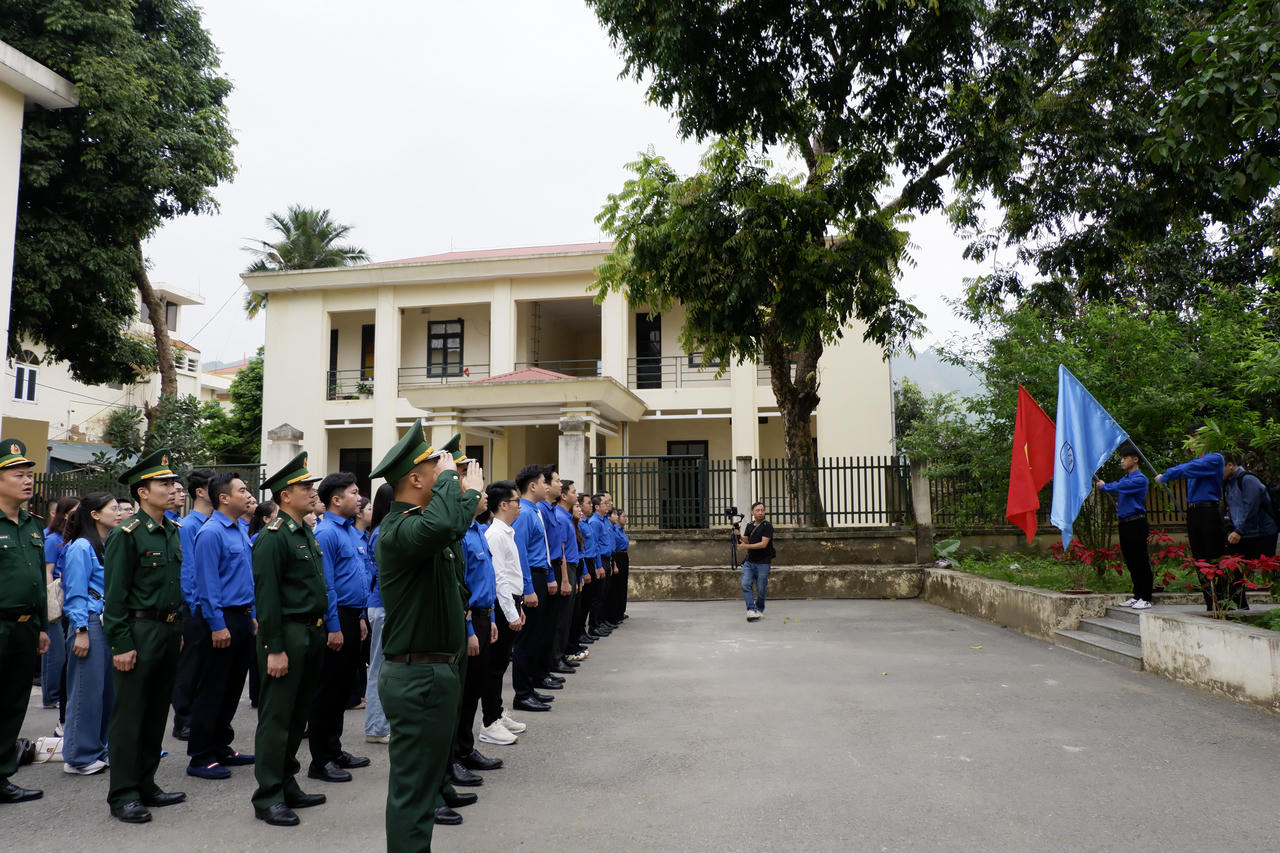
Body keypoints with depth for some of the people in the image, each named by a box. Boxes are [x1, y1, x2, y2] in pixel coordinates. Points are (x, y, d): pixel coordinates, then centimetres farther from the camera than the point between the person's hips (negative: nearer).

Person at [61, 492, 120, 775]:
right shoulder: (81, 547, -8)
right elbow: (76, 593, -10)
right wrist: (81, 631, -14)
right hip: (90, 624, -7)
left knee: (109, 688, 10)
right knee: (87, 690, -1)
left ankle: (99, 749, 21)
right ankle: (78, 757, 9)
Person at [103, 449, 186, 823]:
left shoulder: (172, 532, 11)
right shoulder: (128, 535, -12)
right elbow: (115, 594, -13)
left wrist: (179, 630, 14)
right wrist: (121, 644, -16)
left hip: (169, 631, 7)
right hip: (140, 632, -7)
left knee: (157, 712, 14)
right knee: (129, 714, 1)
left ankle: (145, 785, 25)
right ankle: (123, 795, 10)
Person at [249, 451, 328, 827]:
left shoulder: (306, 533, 14)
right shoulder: (273, 536, -14)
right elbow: (266, 595, -18)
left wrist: (320, 631, 16)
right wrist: (275, 648, -19)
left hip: (311, 633, 9)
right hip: (287, 633, -9)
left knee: (298, 714, 16)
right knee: (276, 716, -1)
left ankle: (287, 786, 27)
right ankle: (268, 798, 8)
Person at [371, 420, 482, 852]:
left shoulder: (415, 521, 10)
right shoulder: (398, 531, -21)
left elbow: (452, 526, 31)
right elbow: (441, 526, -43)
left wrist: (471, 491, 37)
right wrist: (448, 476, -28)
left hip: (429, 674, 11)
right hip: (421, 678, -11)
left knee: (419, 783, 21)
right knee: (414, 789, -1)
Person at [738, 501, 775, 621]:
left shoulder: (767, 526, -8)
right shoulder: (749, 525, 12)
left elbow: (763, 544, -16)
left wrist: (746, 546, -20)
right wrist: (738, 535, -4)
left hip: (763, 563, -4)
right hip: (749, 562, 4)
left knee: (761, 589, 3)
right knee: (746, 584, -13)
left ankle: (759, 609, 25)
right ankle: (751, 610, -17)